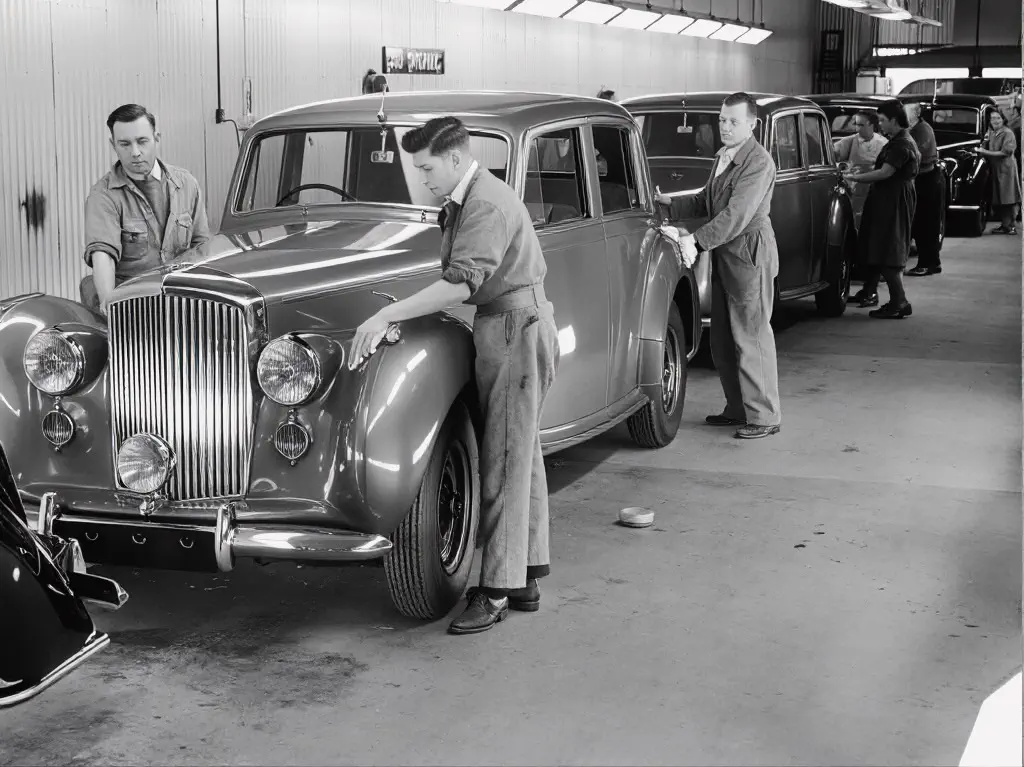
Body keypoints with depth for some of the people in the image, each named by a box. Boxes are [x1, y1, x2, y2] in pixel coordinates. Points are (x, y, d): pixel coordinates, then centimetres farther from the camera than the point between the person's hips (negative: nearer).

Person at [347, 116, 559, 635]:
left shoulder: (487, 205, -18)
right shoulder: (464, 200, 15)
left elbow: (462, 282, -29)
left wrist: (387, 316, -31)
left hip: (516, 329, -11)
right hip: (505, 328, 11)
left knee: (506, 460, -9)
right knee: (521, 454, 14)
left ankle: (497, 592, -5)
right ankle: (527, 577, 22)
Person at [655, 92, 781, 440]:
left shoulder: (758, 162, -15)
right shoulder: (722, 157, 15)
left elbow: (737, 214, -23)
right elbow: (706, 202, 20)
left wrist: (697, 239, -27)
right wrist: (670, 203, 6)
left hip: (749, 254, -9)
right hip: (723, 255, 9)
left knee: (751, 335, -5)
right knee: (722, 338, 14)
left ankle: (764, 415, 2)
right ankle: (738, 408, 25)